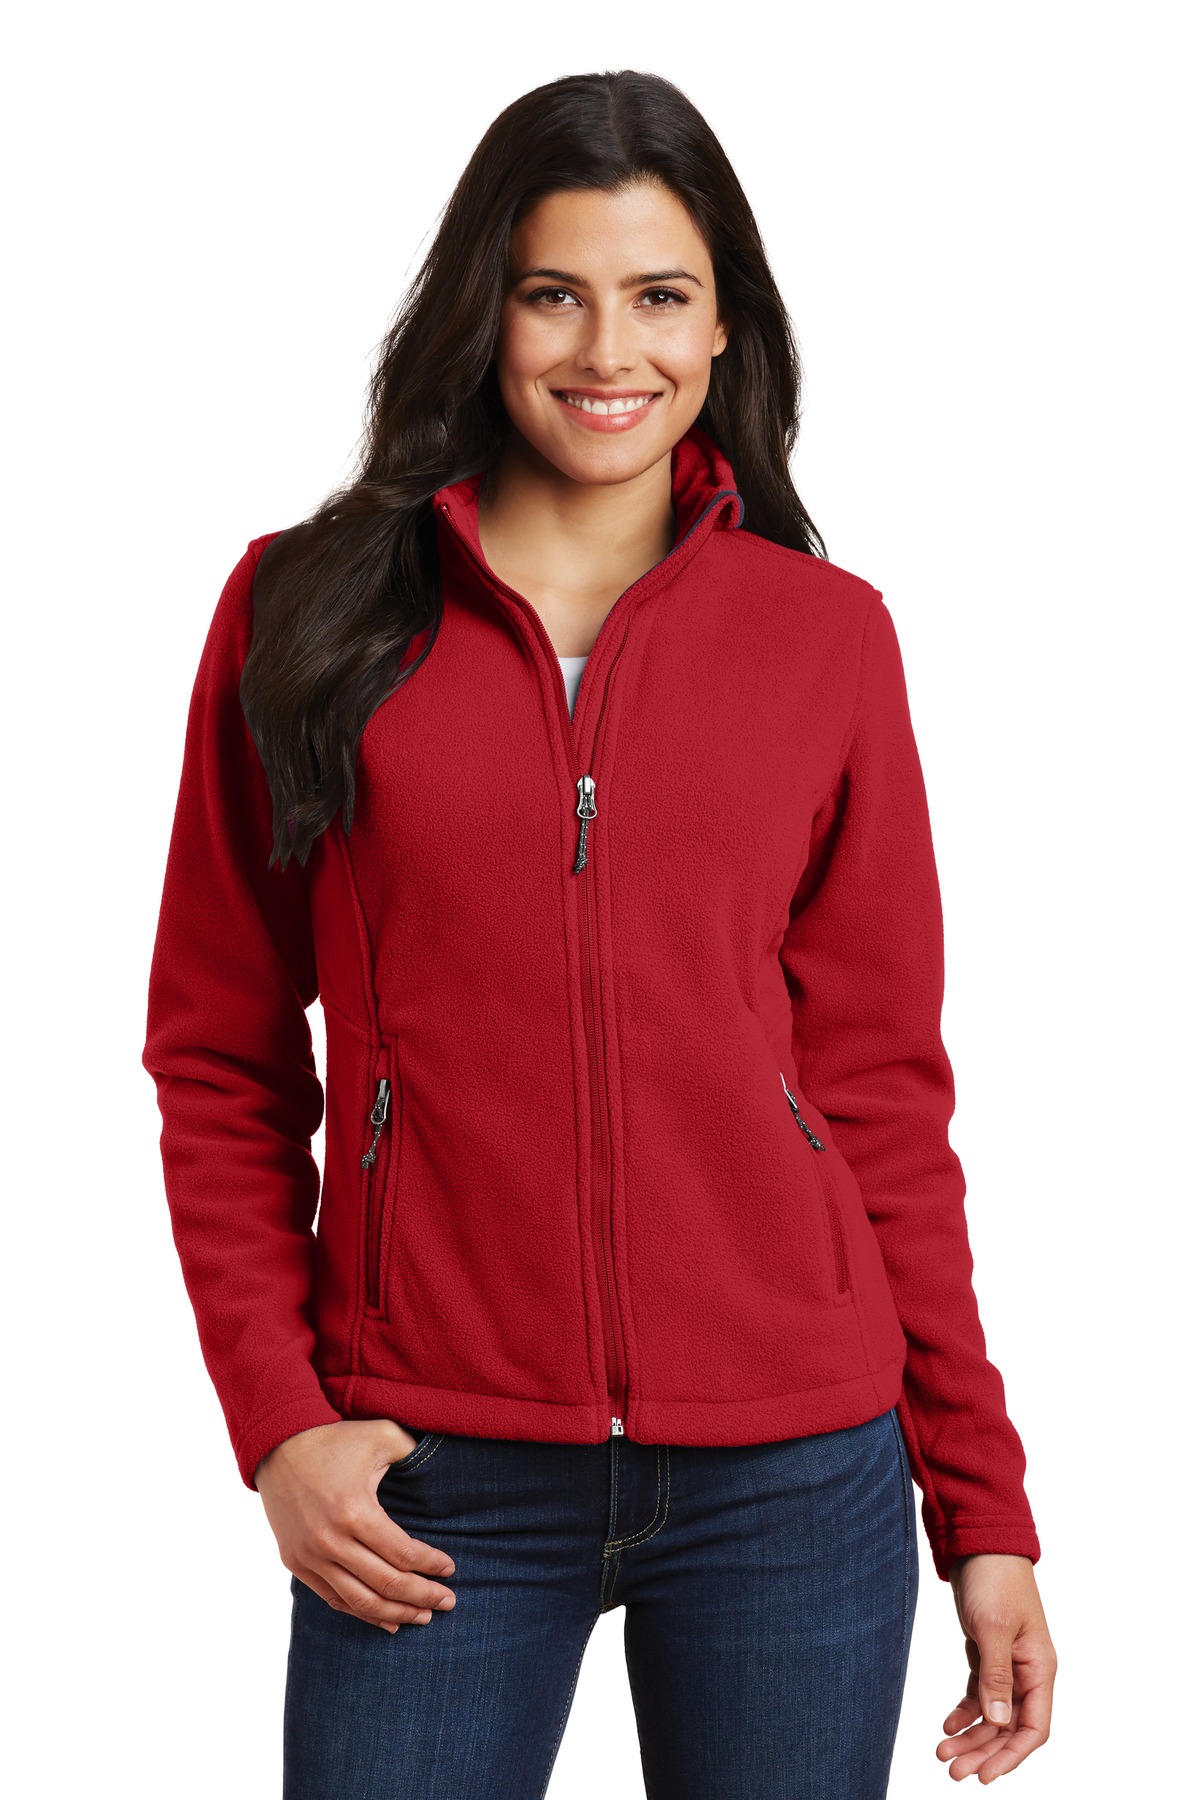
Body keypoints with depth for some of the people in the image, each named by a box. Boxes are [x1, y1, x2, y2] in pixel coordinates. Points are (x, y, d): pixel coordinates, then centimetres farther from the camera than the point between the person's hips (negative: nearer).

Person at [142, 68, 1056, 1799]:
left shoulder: (826, 635, 4)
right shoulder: (310, 612, 3)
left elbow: (883, 1087, 6)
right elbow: (220, 1062, 5)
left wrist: (985, 1507, 4)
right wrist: (278, 1415, -5)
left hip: (794, 1479, 1)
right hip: (432, 1490, 0)